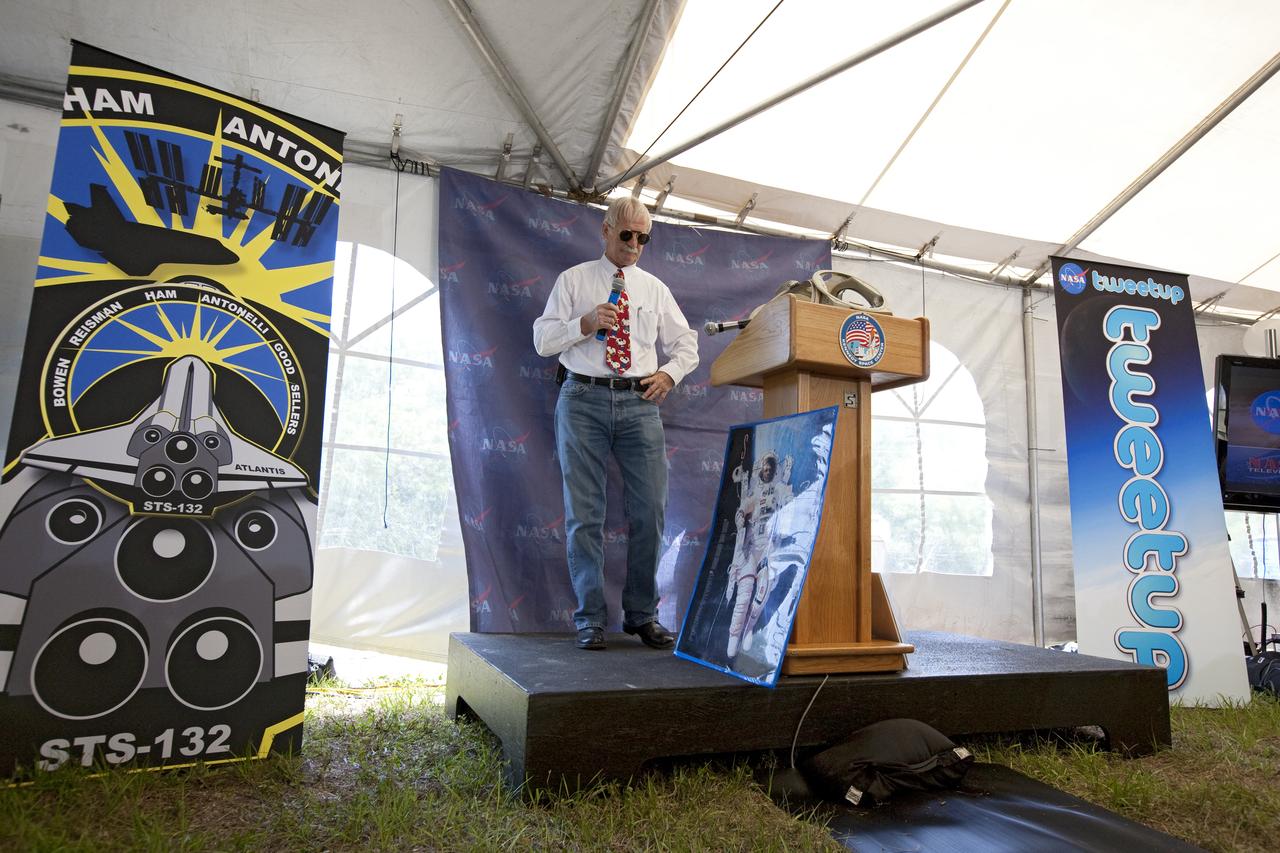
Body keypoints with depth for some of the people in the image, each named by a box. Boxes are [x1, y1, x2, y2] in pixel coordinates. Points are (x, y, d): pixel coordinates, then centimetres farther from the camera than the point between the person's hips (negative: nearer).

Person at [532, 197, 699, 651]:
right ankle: (590, 620, 9)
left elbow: (686, 344, 19)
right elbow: (542, 340, 4)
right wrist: (585, 323, -12)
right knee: (584, 513, -1)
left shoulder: (655, 289, 17)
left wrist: (669, 374, 0)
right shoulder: (574, 280, 10)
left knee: (650, 511, -2)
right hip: (584, 398, -2)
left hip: (639, 401, 2)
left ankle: (642, 615, 13)